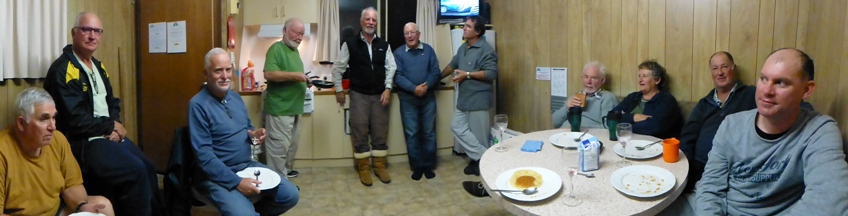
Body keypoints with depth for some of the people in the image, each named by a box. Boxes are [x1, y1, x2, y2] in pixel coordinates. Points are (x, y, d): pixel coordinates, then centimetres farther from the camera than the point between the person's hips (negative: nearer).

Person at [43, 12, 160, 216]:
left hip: (110, 136, 8)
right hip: (83, 142, -8)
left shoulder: (97, 65, 14)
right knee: (136, 171, -20)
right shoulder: (62, 70, -14)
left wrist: (114, 128, -3)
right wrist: (111, 126, -10)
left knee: (148, 167, -1)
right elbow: (75, 120, -21)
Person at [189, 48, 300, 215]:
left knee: (291, 195, -2)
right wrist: (236, 182, -26)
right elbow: (203, 154, -20)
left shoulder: (236, 97, 9)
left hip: (247, 166, 7)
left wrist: (254, 134, -4)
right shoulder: (198, 105, -15)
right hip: (217, 175, -7)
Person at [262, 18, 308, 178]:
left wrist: (304, 80, 8)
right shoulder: (276, 48, -12)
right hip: (280, 108, -10)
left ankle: (286, 171, 32)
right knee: (279, 145, -5)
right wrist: (294, 75, -27)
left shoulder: (295, 50, 17)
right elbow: (269, 74, -24)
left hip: (294, 107, 10)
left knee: (292, 144, 18)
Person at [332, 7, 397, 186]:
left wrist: (388, 89, -7)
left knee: (380, 132, 7)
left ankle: (380, 166, 20)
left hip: (379, 95, 2)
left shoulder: (384, 45, 5)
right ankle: (364, 168, 15)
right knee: (360, 132, 3)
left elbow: (391, 68, 4)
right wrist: (339, 90, 3)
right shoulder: (350, 43, -2)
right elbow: (337, 68, 3)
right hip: (359, 95, -2)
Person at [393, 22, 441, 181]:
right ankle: (417, 166, 15)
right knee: (412, 134, 4)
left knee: (429, 133, 7)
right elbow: (398, 76, -8)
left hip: (428, 98, 1)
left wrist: (426, 86, -18)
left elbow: (435, 72, 0)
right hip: (408, 99, -1)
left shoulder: (428, 50, 4)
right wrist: (414, 88, -21)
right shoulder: (398, 53, 0)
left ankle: (429, 166, 18)